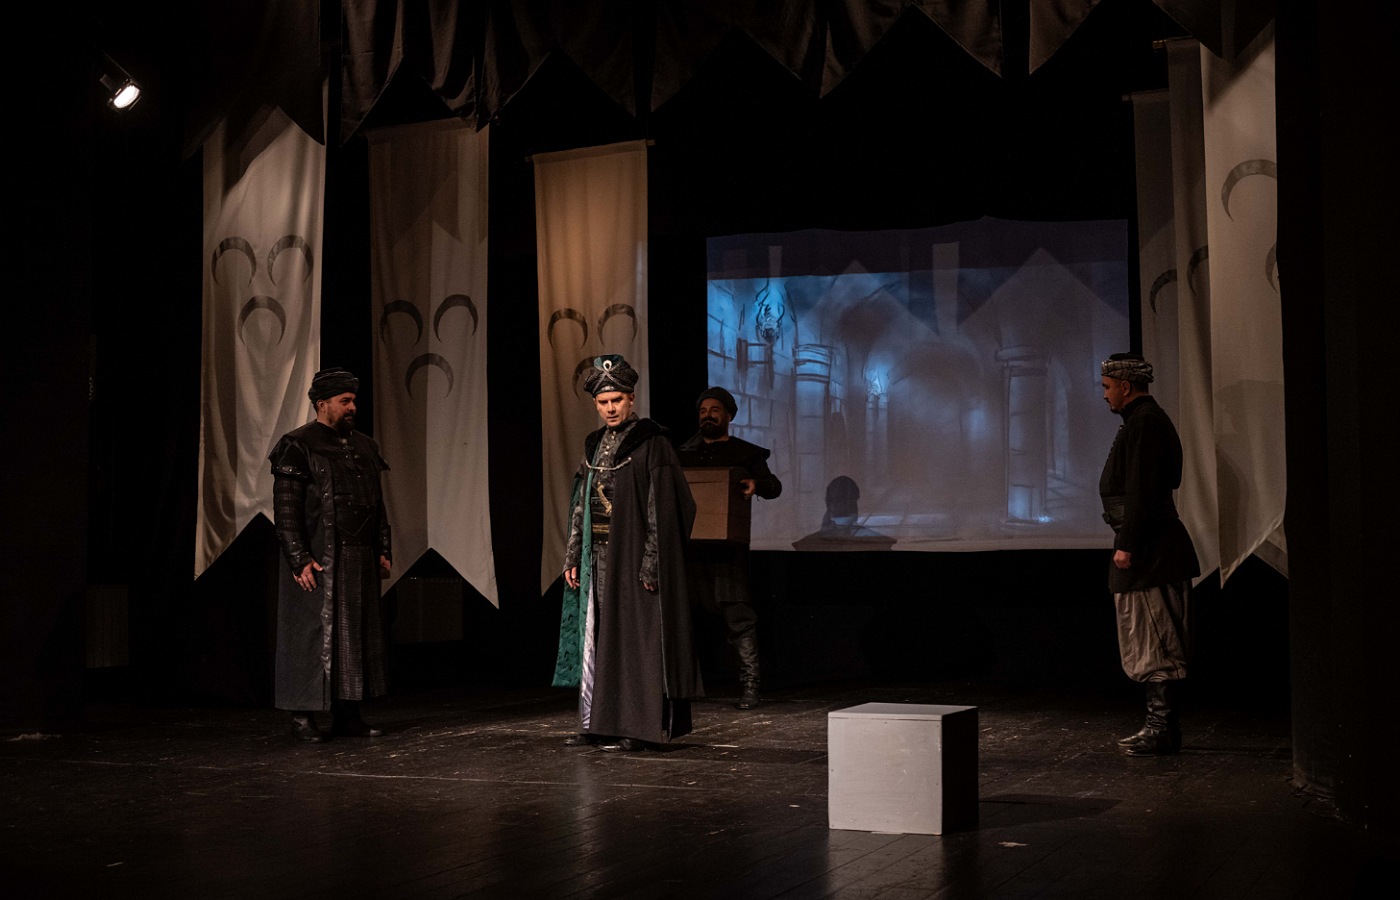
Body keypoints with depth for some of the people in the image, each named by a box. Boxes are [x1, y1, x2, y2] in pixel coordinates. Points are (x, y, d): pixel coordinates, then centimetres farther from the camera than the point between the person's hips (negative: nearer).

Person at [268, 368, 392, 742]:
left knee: (356, 636, 8)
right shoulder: (297, 446, -7)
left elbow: (377, 503, 19)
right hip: (318, 561, -7)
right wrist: (300, 560, -17)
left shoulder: (363, 447, 13)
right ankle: (302, 716, 5)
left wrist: (382, 550, 13)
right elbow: (286, 509, -12)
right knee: (312, 635, -3)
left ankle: (346, 714, 15)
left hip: (359, 561, 7)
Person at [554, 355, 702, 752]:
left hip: (634, 552, -7)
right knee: (597, 636, 8)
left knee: (634, 637, -4)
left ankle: (637, 726, 0)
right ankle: (598, 722, 15)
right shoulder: (595, 445, 12)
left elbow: (662, 507, -14)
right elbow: (580, 505, 14)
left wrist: (651, 563, -20)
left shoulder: (651, 443, -9)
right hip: (599, 555, 7)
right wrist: (573, 557, 9)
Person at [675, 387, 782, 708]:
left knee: (738, 614, -8)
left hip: (728, 546, -3)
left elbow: (773, 487, -1)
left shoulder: (745, 453, 9)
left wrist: (756, 483, -23)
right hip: (688, 544, 4)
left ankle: (749, 685, -4)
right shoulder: (684, 453, 19)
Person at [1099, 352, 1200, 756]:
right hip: (1150, 550, 11)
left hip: (1147, 553, -11)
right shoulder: (1146, 419, 19)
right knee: (1153, 645, 14)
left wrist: (1127, 544, -22)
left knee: (1154, 645, -7)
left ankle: (1162, 730, -4)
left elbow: (1141, 490, -22)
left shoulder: (1144, 423, -15)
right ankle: (1161, 725, 19)